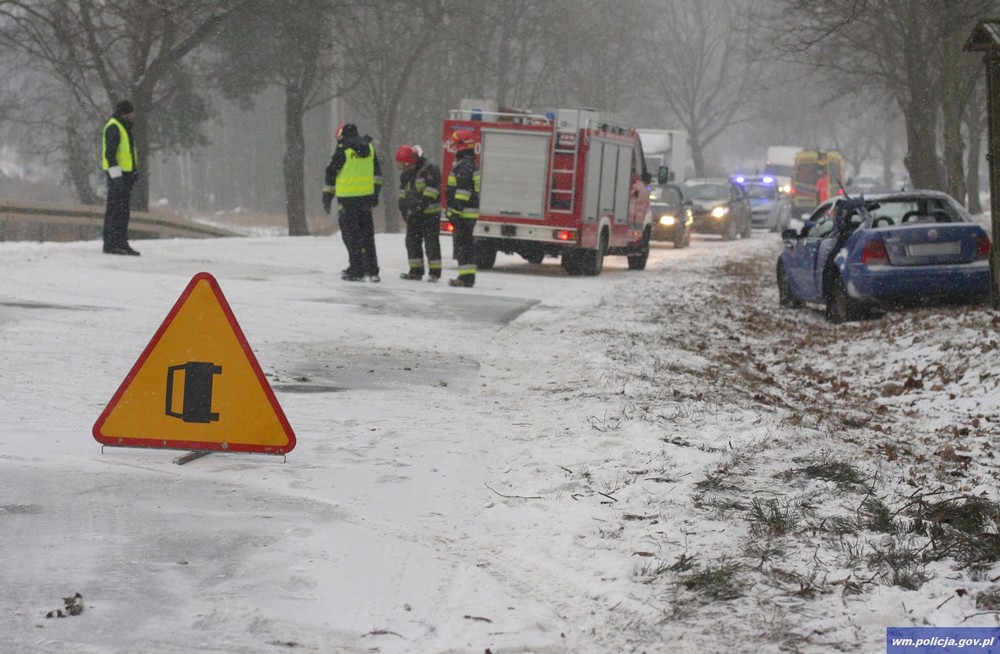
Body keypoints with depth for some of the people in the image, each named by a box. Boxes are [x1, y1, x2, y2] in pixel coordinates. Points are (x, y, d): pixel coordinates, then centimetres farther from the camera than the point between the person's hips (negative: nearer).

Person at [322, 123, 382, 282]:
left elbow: (331, 173, -6)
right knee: (367, 233, 13)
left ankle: (357, 270, 0)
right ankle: (372, 270, 13)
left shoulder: (342, 149, -9)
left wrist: (327, 197, 2)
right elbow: (377, 173, 14)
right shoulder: (369, 147, 8)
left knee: (351, 234, 1)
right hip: (366, 196, 5)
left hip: (347, 198, -5)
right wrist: (375, 194, 22)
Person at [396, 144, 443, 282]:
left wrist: (423, 203, -24)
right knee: (412, 241, 9)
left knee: (431, 242, -8)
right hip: (414, 214, 8)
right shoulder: (405, 174, 13)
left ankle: (434, 272, -6)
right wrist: (404, 208, 15)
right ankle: (416, 270, 15)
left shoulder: (430, 170, -13)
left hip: (430, 213, -8)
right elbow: (403, 193, 22)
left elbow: (433, 188, -20)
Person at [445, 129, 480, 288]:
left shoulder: (464, 166, -16)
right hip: (470, 212, 10)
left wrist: (455, 211, -23)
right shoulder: (471, 164, 18)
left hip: (464, 213, -10)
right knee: (466, 245, 13)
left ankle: (466, 277, -12)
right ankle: (468, 276, 15)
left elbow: (463, 191, -22)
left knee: (462, 245, -10)